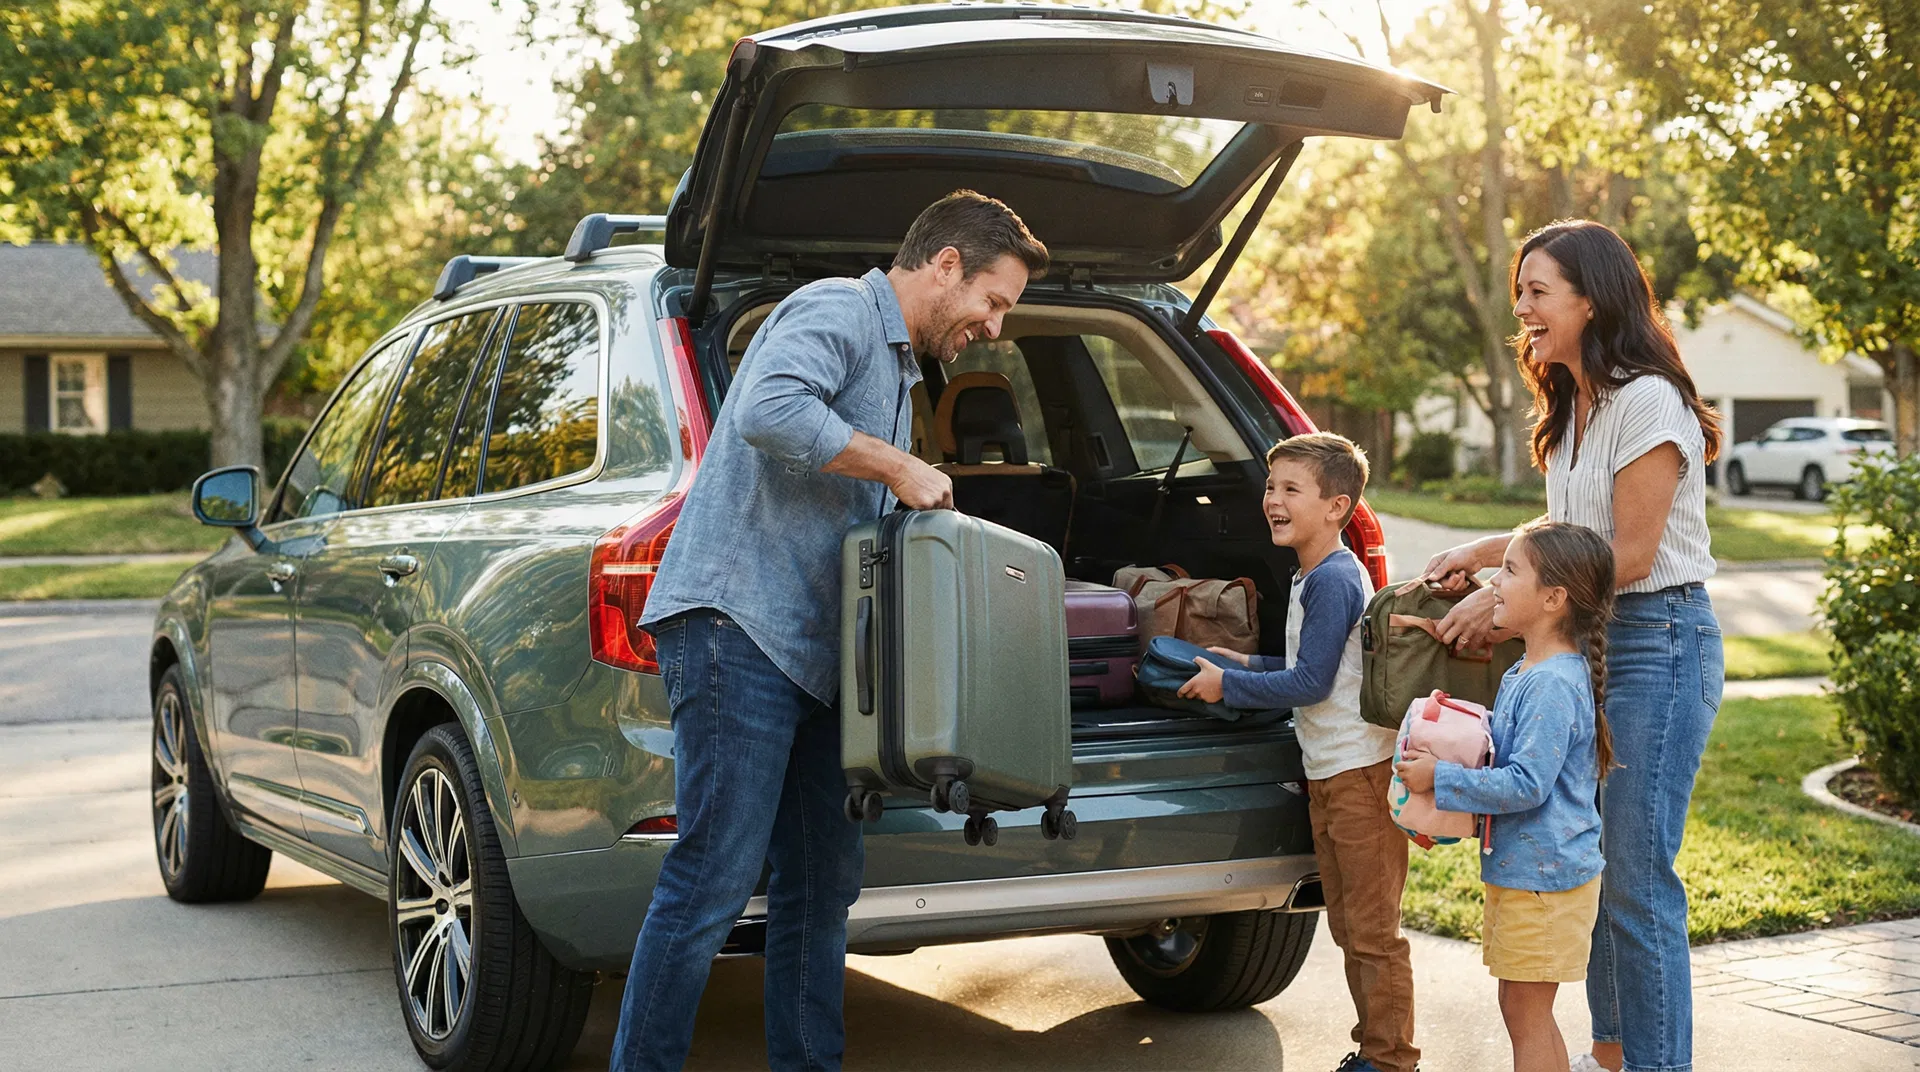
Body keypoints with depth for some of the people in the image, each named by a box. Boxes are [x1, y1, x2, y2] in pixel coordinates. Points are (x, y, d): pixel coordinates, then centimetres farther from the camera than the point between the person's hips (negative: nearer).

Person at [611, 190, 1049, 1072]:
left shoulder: (895, 365, 27)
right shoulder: (837, 311, -5)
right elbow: (767, 411, -26)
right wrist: (896, 466, -18)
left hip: (811, 649, 10)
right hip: (738, 622, -10)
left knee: (824, 877, 11)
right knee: (715, 878, -12)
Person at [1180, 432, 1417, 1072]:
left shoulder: (1334, 580, -16)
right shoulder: (1313, 578, 14)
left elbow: (1311, 682, -19)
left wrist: (1229, 686, -11)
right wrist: (1248, 665, 13)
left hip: (1361, 772, -10)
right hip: (1328, 773, 10)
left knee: (1373, 929, -3)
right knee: (1348, 925, 16)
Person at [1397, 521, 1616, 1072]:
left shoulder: (1553, 685, -22)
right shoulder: (1523, 674, 10)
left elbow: (1526, 784, -26)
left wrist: (1440, 778, -21)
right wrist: (1445, 753, 9)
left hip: (1545, 877, -10)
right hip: (1519, 869, 10)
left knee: (1525, 1010, -1)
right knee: (1526, 1010, 17)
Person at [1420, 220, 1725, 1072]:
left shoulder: (1647, 403, -16)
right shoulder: (1571, 410, 12)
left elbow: (1631, 555, -18)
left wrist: (1503, 600, -16)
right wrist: (1486, 552, 2)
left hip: (1657, 644, -9)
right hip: (1586, 644, 9)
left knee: (1636, 878, -7)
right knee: (1588, 863, 14)